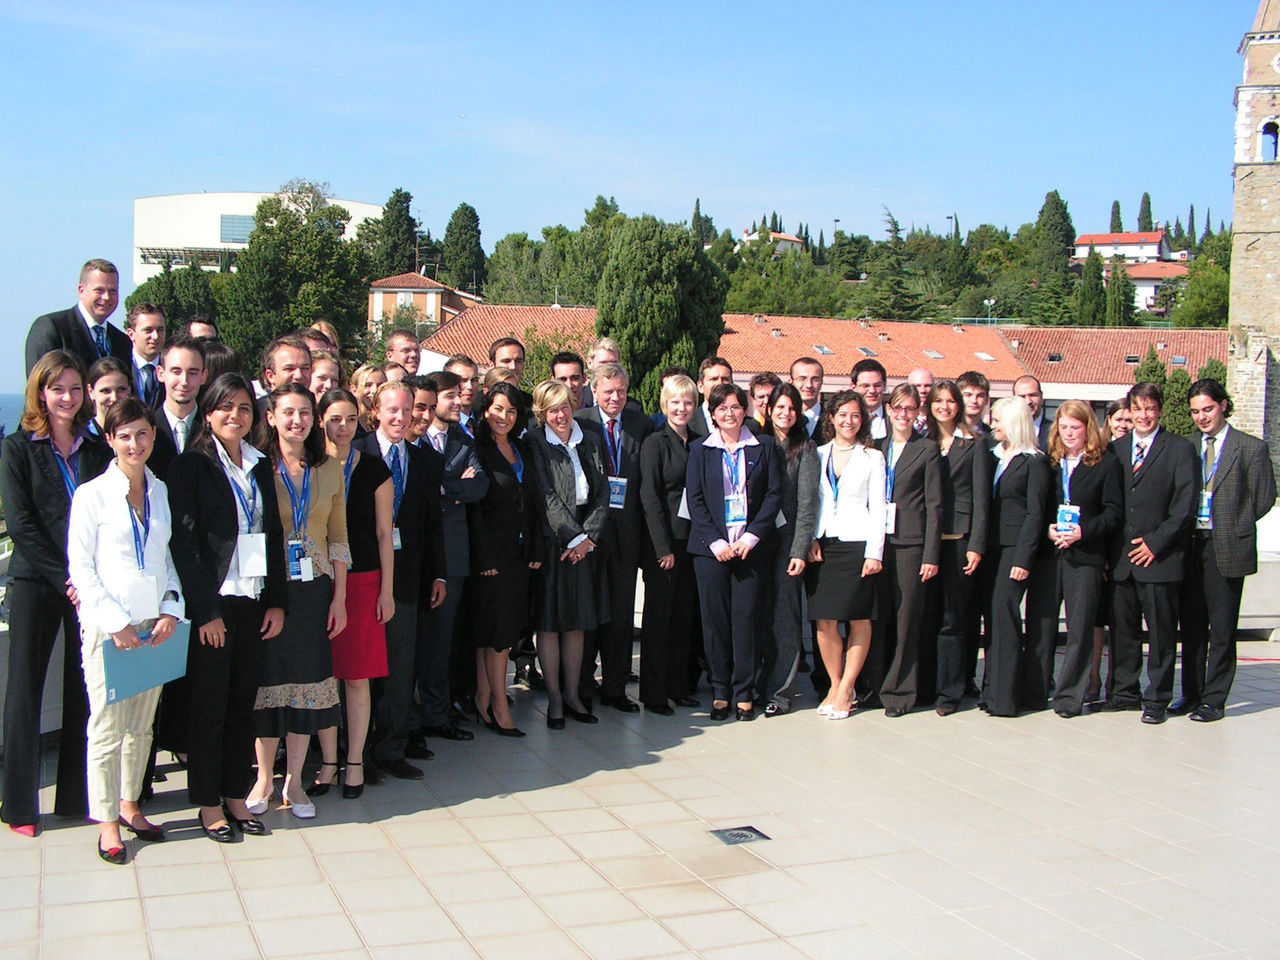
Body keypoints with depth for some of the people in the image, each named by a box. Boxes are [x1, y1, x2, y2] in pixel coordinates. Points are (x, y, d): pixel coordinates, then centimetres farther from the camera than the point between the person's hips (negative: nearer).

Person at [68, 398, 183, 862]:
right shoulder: (92, 494, -4)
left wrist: (171, 610, -1)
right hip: (106, 625, -4)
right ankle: (106, 820, 9)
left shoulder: (161, 492, 9)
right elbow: (81, 567, -6)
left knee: (141, 724, 11)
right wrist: (117, 622, -13)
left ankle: (129, 805, 25)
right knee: (107, 726, -2)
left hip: (154, 625, 4)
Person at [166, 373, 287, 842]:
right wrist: (206, 610, -14)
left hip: (254, 603, 5)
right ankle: (209, 803, 14)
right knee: (210, 706, 3)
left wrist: (277, 601, 6)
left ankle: (237, 795, 20)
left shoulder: (260, 466, 12)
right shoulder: (190, 465, -5)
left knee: (243, 702, 10)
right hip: (211, 604, -5)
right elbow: (183, 541, -10)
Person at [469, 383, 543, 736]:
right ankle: (499, 706, 2)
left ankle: (483, 698, 15)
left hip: (519, 553, 6)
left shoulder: (521, 449, 13)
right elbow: (474, 507, -12)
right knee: (498, 629, -4)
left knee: (500, 629, 8)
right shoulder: (477, 449, -7)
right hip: (492, 553, -6)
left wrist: (536, 550, 8)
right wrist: (484, 558, -16)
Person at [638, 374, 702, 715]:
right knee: (659, 615, 0)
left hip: (691, 541, 6)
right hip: (662, 542, -6)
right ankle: (653, 692, 7)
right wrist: (664, 547, -14)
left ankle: (678, 686, 20)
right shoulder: (655, 443, -6)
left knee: (684, 614, 10)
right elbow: (650, 498, -11)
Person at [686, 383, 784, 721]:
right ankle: (720, 691, 11)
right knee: (714, 618, 1)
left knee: (745, 617, -1)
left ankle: (744, 693, 9)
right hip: (711, 547, 0)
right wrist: (715, 542, -8)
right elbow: (695, 499, 3)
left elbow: (774, 494, 3)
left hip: (752, 547, 0)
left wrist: (752, 537, -8)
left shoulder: (764, 447, 7)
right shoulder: (700, 450, 7)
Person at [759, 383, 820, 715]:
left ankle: (780, 691, 3)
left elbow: (807, 504, -5)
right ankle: (763, 683, 16)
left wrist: (800, 549, -11)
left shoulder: (805, 449, 0)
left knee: (785, 614, -2)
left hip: (788, 539, -3)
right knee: (761, 612, 5)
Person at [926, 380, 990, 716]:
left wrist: (976, 546, -8)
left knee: (952, 618, -2)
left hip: (959, 539, -3)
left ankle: (949, 692, 4)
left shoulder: (974, 445, 4)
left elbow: (981, 499, 0)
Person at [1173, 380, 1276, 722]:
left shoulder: (1251, 448, -1)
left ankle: (1214, 700, 7)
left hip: (1227, 548, -4)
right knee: (1191, 626, 10)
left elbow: (1264, 498, 0)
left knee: (1222, 629, 0)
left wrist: (1232, 526, -2)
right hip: (1191, 546, 4)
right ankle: (1191, 694, 20)